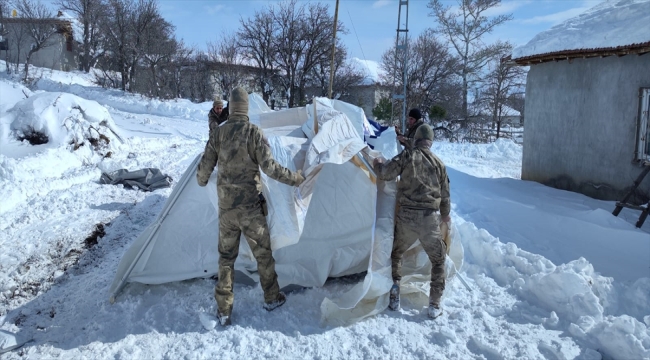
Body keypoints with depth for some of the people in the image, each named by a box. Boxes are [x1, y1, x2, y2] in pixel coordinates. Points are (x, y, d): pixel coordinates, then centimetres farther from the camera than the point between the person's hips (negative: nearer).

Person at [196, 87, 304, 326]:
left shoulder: (217, 134, -3)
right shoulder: (254, 133, -13)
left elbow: (205, 167, 1)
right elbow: (270, 168, -16)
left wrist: (201, 181, 25)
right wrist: (296, 178, -4)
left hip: (226, 206, 3)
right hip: (250, 205, -3)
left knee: (226, 256, 13)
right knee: (263, 252, 15)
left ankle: (223, 310, 17)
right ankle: (271, 298, 30)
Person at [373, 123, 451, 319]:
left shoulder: (407, 155, 0)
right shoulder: (439, 163, 9)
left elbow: (386, 174, -5)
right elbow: (445, 195, 16)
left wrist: (378, 164, 18)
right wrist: (445, 215, 34)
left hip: (406, 216, -1)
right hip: (429, 218, 1)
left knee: (395, 254, 23)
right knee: (438, 260, 18)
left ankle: (394, 297, 18)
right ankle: (434, 305, 16)